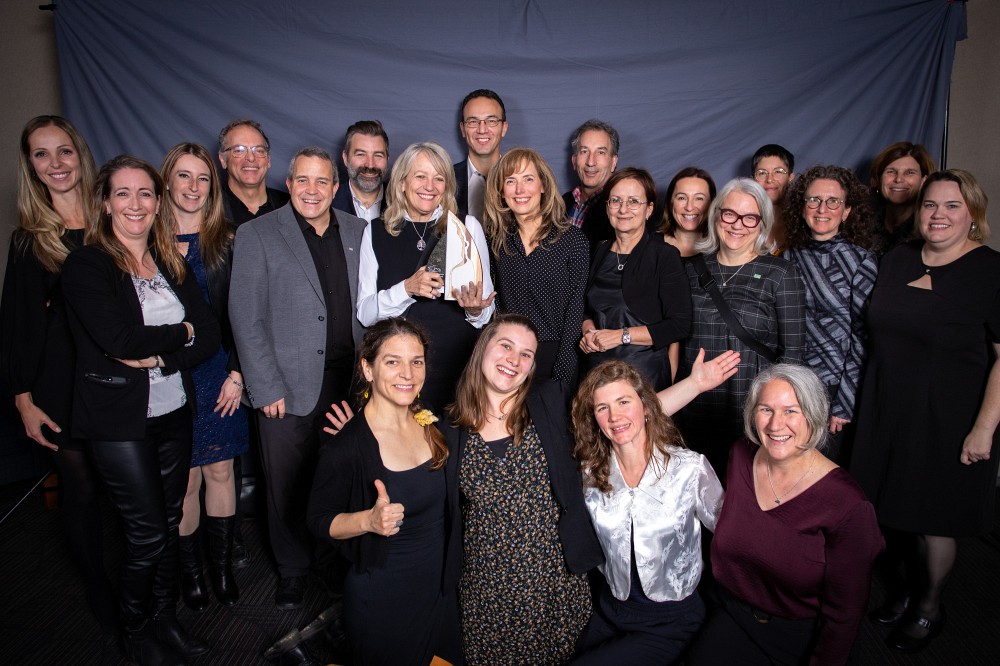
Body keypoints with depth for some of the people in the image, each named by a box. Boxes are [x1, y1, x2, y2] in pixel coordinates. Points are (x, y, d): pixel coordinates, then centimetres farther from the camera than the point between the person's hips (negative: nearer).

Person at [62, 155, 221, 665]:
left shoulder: (172, 265, 8)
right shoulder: (85, 265, -7)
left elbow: (210, 335, 1)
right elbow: (119, 339, -21)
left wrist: (158, 356, -14)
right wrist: (181, 332, -9)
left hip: (173, 413, 5)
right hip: (119, 421, -5)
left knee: (169, 523, 13)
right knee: (148, 532, 1)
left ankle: (164, 619, 32)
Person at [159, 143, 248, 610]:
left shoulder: (227, 242, 2)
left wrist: (238, 371, -5)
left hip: (219, 374, 1)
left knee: (220, 470, 10)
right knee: (185, 478, 6)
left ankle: (221, 563, 27)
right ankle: (189, 568, 26)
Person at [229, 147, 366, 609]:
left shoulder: (359, 233, 8)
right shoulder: (257, 235, -1)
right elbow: (246, 317, -5)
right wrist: (267, 388, -9)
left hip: (351, 382, 2)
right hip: (289, 386, -2)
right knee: (288, 484, 10)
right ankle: (293, 569, 32)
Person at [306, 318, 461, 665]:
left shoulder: (431, 425, -5)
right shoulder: (343, 450, -24)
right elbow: (319, 522, -14)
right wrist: (369, 520, -29)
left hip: (441, 585, 6)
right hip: (383, 600, -6)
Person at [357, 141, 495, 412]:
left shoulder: (467, 226, 3)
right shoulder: (376, 232, 5)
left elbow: (487, 312, 4)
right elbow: (365, 313, -1)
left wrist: (475, 310, -18)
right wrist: (407, 288, -17)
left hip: (458, 368, 0)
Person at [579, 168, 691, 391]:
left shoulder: (665, 255, -7)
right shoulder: (598, 253, 9)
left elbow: (680, 326, -12)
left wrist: (621, 335, -15)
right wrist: (588, 330, -3)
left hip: (645, 373, -4)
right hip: (594, 370, 5)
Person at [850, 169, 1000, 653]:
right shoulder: (896, 261, 5)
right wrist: (854, 400, 11)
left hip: (947, 422, -4)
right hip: (886, 412, 5)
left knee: (933, 516, 9)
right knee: (894, 508, 15)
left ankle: (928, 607, 32)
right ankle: (909, 584, 39)